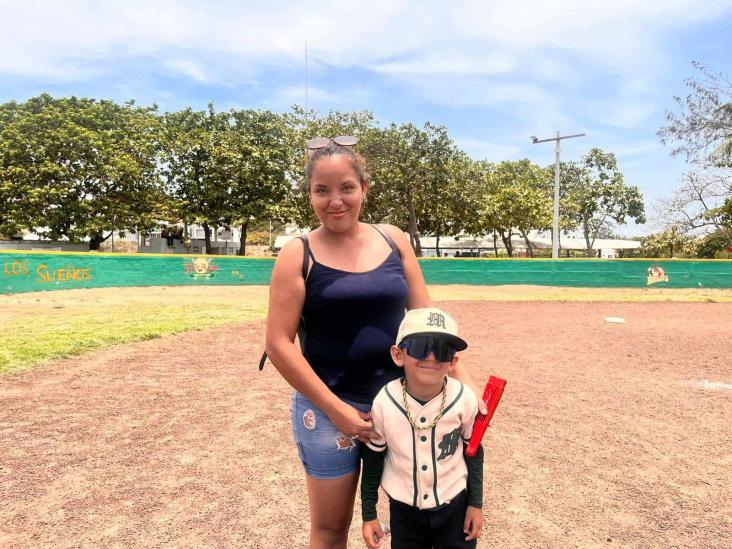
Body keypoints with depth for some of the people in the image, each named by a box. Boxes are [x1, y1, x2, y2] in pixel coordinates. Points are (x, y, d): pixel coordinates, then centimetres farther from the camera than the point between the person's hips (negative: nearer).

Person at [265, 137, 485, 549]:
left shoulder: (394, 240, 1)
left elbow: (426, 317, 4)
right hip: (327, 408, -2)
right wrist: (337, 409, -14)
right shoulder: (298, 255, -8)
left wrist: (461, 376, -4)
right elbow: (279, 344, -12)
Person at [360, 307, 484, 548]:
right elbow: (373, 458, -5)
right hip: (404, 510, 0)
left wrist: (475, 504, 4)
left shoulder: (465, 400, -19)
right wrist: (369, 514, 1)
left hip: (455, 506, 0)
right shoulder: (384, 403, -20)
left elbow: (473, 452, -2)